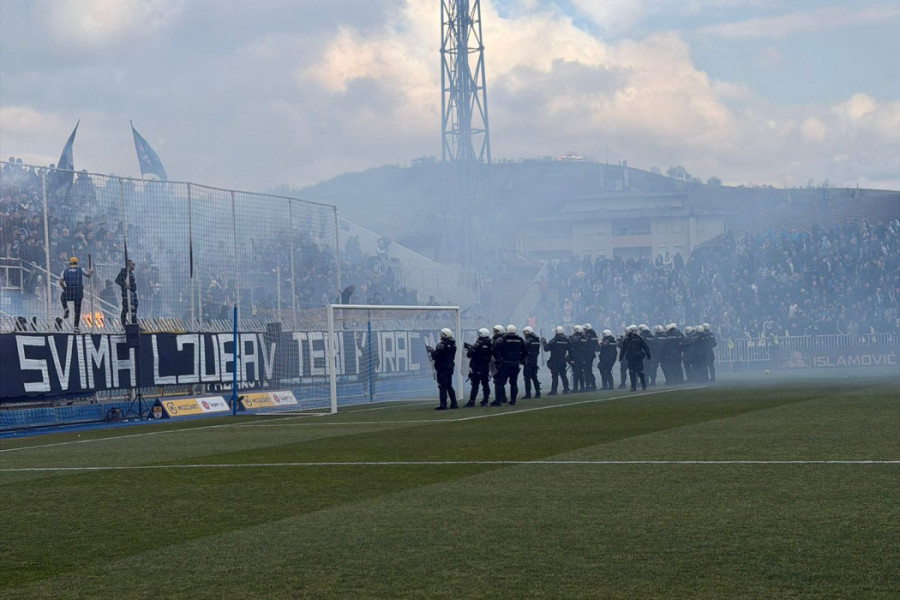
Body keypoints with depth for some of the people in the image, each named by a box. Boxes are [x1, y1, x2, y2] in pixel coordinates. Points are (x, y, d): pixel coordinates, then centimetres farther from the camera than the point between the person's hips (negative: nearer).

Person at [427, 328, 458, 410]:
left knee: (442, 387, -5)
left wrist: (431, 351, 2)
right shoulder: (453, 344, 7)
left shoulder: (441, 345, -18)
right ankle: (454, 403, 16)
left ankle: (443, 404, -7)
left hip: (442, 368, -8)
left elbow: (436, 356, -19)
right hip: (450, 366, 8)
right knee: (449, 386, 16)